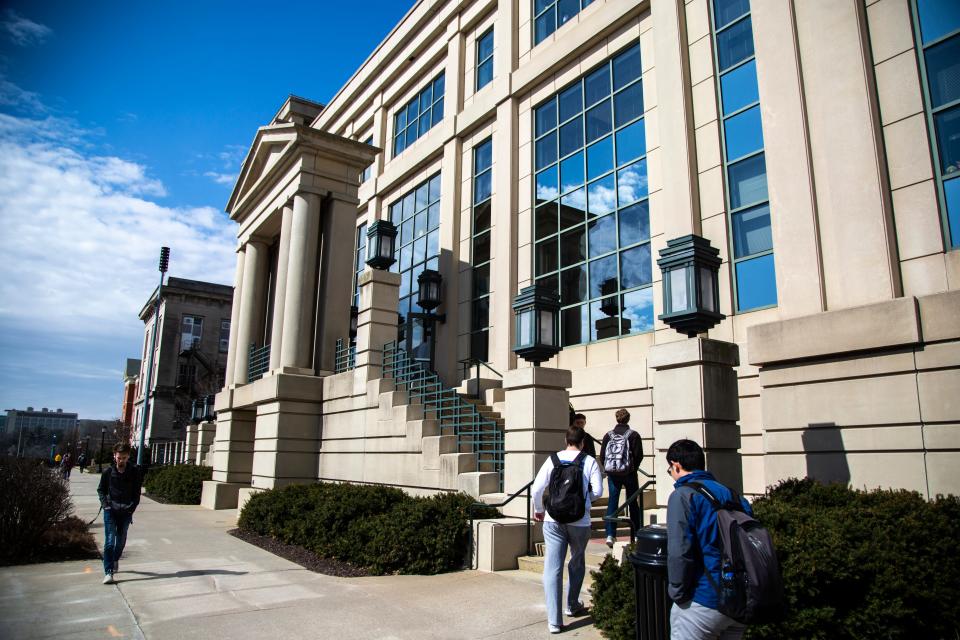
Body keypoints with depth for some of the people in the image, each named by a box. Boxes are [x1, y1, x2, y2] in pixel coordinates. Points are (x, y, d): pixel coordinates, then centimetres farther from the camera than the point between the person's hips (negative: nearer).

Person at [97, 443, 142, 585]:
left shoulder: (134, 472, -3)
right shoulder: (107, 472, -3)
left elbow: (136, 492, 4)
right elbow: (101, 490, 8)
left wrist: (132, 507, -7)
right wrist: (105, 504, -6)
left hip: (126, 511, 1)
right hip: (110, 510, -1)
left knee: (121, 540, 13)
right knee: (110, 540, -8)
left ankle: (115, 560, 39)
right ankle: (108, 572, -7)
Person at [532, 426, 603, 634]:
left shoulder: (553, 459, -1)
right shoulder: (589, 461, -4)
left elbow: (537, 488, -3)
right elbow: (598, 491, -7)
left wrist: (538, 509, 14)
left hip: (553, 520, 0)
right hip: (579, 521, 0)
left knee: (552, 568, 3)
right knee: (577, 563, 23)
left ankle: (553, 620, 1)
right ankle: (572, 606, 39)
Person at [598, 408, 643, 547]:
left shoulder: (608, 435, 1)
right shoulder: (633, 435, -6)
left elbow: (602, 455, 0)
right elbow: (638, 455, -7)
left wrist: (608, 469, 10)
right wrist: (633, 468, 9)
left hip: (612, 473, 2)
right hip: (628, 473, -1)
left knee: (612, 502, 4)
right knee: (633, 502, 11)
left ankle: (610, 534, -4)